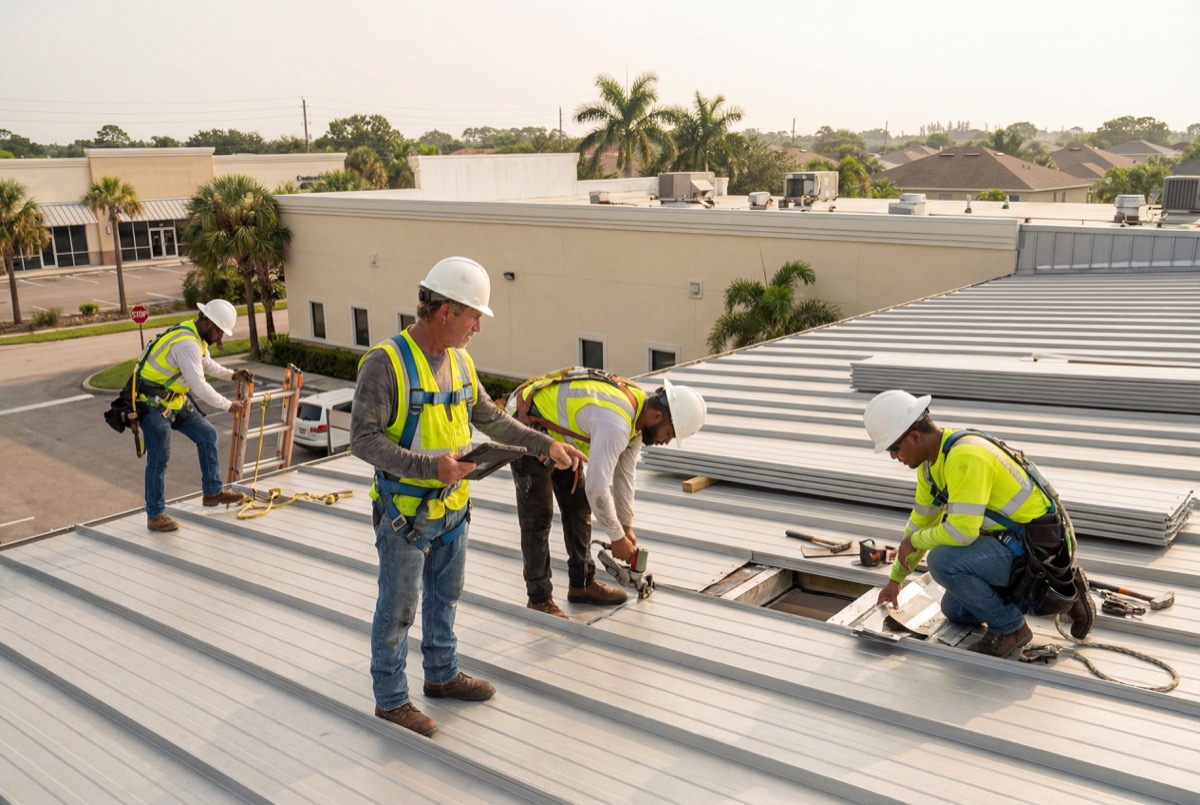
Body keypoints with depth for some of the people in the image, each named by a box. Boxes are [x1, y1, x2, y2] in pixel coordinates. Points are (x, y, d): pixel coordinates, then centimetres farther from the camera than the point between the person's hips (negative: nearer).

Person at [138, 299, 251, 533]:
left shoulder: (196, 337, 5)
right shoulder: (187, 344, -27)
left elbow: (206, 364, 25)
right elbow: (199, 386, -31)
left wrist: (232, 374, 13)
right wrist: (228, 405, -23)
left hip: (175, 401, 10)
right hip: (153, 405, -10)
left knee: (207, 435, 10)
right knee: (159, 459, -3)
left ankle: (212, 492, 19)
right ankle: (155, 516, 9)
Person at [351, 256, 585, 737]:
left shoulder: (460, 362, 2)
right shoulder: (385, 363, -21)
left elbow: (492, 419, 13)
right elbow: (363, 440, -23)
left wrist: (546, 445, 5)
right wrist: (429, 467, -32)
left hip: (452, 508, 7)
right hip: (405, 513, -7)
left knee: (445, 595, 22)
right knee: (398, 608, 8)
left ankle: (442, 675, 42)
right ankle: (390, 699, 25)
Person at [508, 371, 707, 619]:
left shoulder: (637, 413, -5)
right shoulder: (615, 423, -35)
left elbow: (624, 475, 6)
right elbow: (597, 487, -33)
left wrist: (627, 527, 11)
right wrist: (617, 537, -19)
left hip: (555, 432, 10)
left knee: (578, 506, 11)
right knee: (538, 516, -6)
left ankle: (582, 584, 21)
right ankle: (539, 599, 4)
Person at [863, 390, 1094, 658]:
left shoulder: (965, 456, -29)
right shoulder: (931, 459, 2)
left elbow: (962, 530, -34)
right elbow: (922, 520, 13)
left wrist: (914, 541, -15)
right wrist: (895, 579, 20)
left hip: (1036, 546, -10)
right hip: (1009, 541, 10)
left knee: (943, 561, -29)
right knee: (954, 610, 19)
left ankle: (1010, 627, -6)